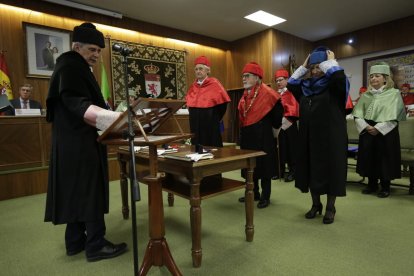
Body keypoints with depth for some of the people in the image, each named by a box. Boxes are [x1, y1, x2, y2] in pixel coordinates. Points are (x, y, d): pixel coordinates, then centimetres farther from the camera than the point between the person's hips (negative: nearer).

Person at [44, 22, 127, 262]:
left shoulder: (79, 68, 20)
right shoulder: (69, 67, -11)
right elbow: (76, 104, -24)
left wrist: (115, 117, 19)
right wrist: (116, 117, -35)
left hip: (77, 141, 10)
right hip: (79, 143, -10)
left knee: (78, 192, 13)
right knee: (90, 192, -4)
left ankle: (75, 242, 24)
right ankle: (96, 245, 6)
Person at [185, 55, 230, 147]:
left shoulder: (214, 84, -8)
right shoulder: (193, 86, 9)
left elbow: (223, 103, -6)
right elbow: (188, 102, 24)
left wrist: (214, 119, 0)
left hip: (210, 127, -5)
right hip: (195, 126, 5)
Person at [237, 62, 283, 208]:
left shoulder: (267, 93, -13)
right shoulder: (245, 95, 10)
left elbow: (278, 111, -11)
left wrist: (273, 126, 0)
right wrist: (243, 131, 15)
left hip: (262, 136, -7)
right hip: (247, 136, 8)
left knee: (263, 166, 2)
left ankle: (265, 197, 15)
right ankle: (254, 193, 27)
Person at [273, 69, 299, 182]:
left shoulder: (292, 93, -2)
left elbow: (294, 110, -12)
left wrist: (285, 119, -19)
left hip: (289, 126, -5)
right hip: (277, 126, 5)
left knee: (290, 148, 2)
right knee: (280, 148, 10)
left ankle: (292, 171, 12)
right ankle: (280, 170, 21)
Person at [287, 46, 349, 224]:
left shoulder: (335, 86, -4)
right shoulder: (306, 86, 13)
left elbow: (340, 77, -25)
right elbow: (290, 84, 15)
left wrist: (330, 62, -8)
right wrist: (303, 67, 11)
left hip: (330, 137, -5)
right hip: (309, 136, 6)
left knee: (330, 169, 2)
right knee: (311, 169, 10)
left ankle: (330, 208, 17)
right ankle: (316, 205, 25)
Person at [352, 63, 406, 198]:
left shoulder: (394, 93, -2)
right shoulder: (366, 95, 9)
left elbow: (393, 116, -10)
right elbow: (357, 114, 2)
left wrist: (378, 128, -17)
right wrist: (366, 127, -13)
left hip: (386, 132, -4)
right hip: (367, 132, 4)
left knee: (384, 159, 1)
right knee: (369, 158, 7)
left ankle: (385, 187, 16)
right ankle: (372, 184, 22)